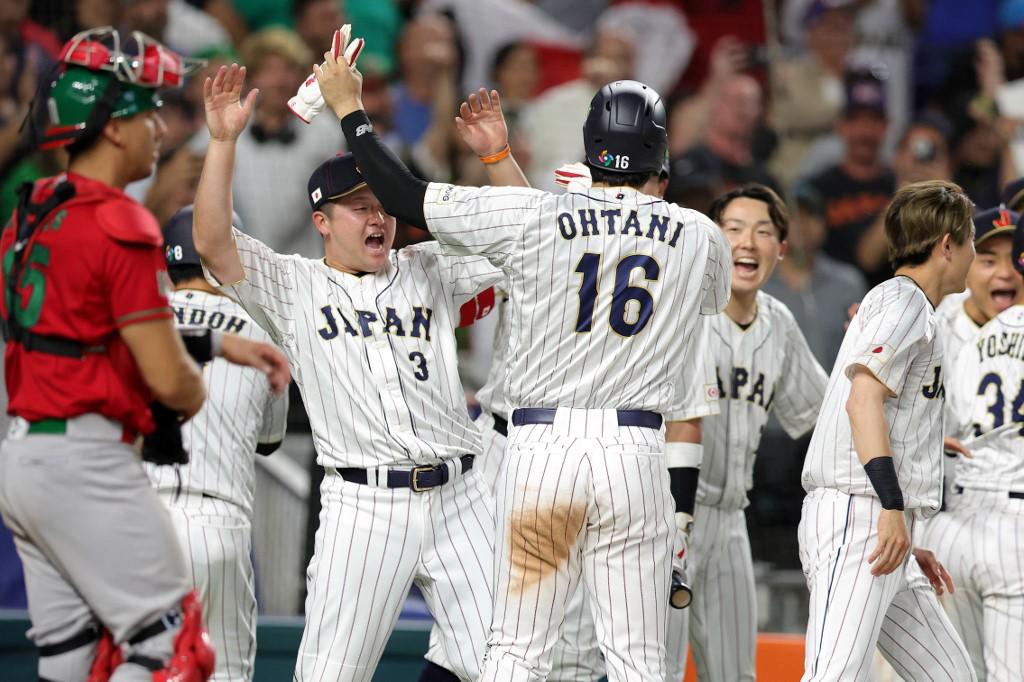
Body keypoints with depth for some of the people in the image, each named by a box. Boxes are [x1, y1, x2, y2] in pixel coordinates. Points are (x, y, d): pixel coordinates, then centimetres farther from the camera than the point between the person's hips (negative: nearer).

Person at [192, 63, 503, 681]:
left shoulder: (430, 271, 15)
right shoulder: (294, 287, 7)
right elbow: (212, 243, -7)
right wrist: (224, 141, -16)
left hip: (459, 498, 3)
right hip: (363, 507, -3)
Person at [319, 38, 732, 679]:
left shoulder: (531, 216, -1)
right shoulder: (701, 237, 5)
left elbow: (405, 195, 3)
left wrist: (349, 106, 16)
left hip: (541, 453, -1)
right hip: (636, 457, 1)